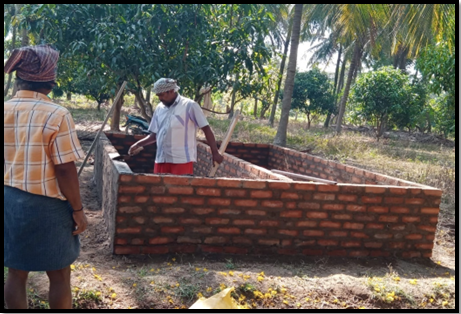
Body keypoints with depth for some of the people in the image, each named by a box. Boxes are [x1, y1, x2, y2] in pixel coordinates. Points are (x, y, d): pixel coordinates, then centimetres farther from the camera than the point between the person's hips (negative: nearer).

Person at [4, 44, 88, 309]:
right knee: (60, 276, 12)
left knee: (16, 274, 16)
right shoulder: (56, 115, -18)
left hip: (9, 201, 6)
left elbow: (7, 159, 6)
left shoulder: (6, 111, 0)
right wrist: (78, 210, -8)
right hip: (47, 205, -5)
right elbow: (65, 170, -18)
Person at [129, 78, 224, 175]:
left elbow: (206, 129, -3)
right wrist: (138, 144, 5)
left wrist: (215, 152, -8)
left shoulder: (189, 105, -3)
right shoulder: (159, 108, 14)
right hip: (161, 160, 6)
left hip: (182, 160, -6)